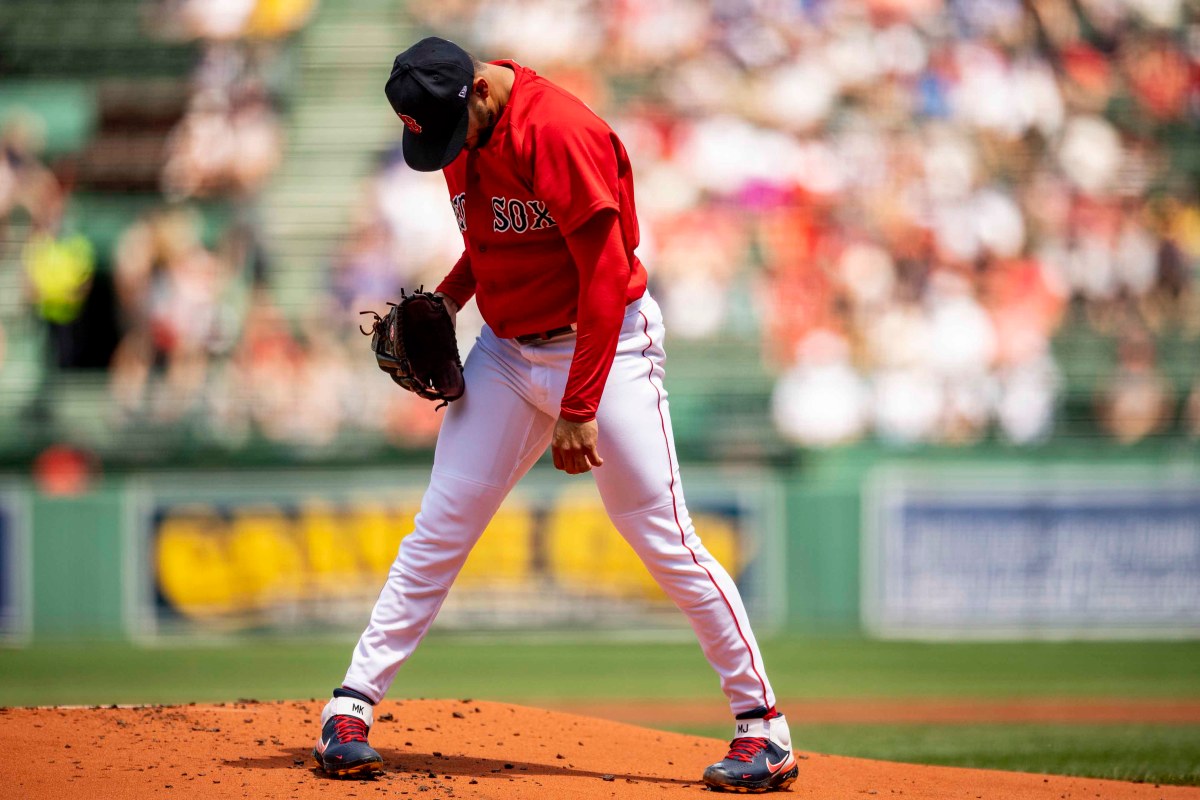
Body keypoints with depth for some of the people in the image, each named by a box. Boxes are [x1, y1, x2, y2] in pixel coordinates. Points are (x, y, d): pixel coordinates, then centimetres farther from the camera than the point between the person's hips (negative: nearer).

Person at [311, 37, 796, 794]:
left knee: (665, 541, -7)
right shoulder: (459, 132, 2)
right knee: (439, 529, 1)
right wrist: (447, 298, 4)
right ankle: (353, 704, 4)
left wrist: (580, 407, -24)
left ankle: (763, 725, 0)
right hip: (506, 350, 7)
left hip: (604, 348, -7)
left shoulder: (559, 133, -23)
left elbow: (608, 276, -23)